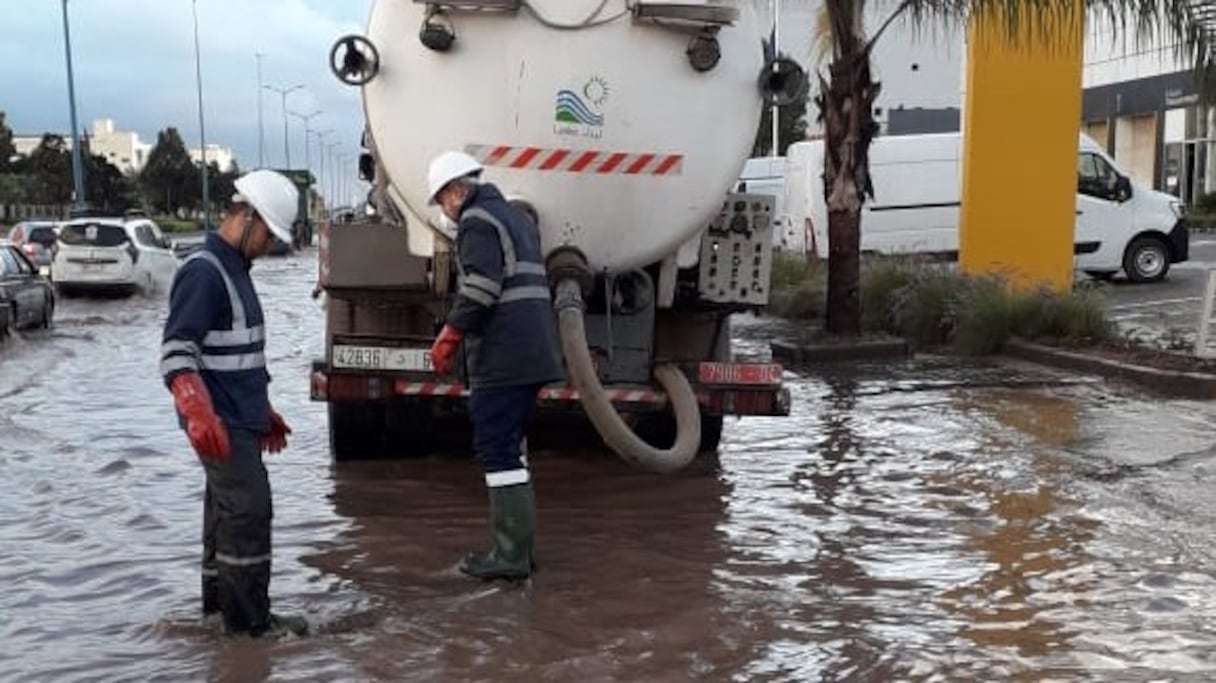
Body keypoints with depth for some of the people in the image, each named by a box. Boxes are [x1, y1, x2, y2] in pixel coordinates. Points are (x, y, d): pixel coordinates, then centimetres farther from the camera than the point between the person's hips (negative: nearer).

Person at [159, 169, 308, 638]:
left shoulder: (234, 270, 16)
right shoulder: (203, 271, -15)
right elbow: (176, 352, -24)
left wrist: (264, 412, 28)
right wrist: (198, 413, -37)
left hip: (240, 419, 10)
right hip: (220, 426, -10)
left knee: (227, 508, 16)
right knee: (249, 510, -8)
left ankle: (219, 599, 28)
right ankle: (250, 618, 0)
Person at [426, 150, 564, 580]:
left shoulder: (477, 219, -7)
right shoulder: (517, 218, 23)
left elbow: (481, 286, -19)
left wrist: (449, 336, -11)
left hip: (502, 358, -10)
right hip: (533, 354, 10)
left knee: (497, 451, -7)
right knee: (511, 449, 15)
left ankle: (510, 553, -5)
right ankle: (518, 545, 20)